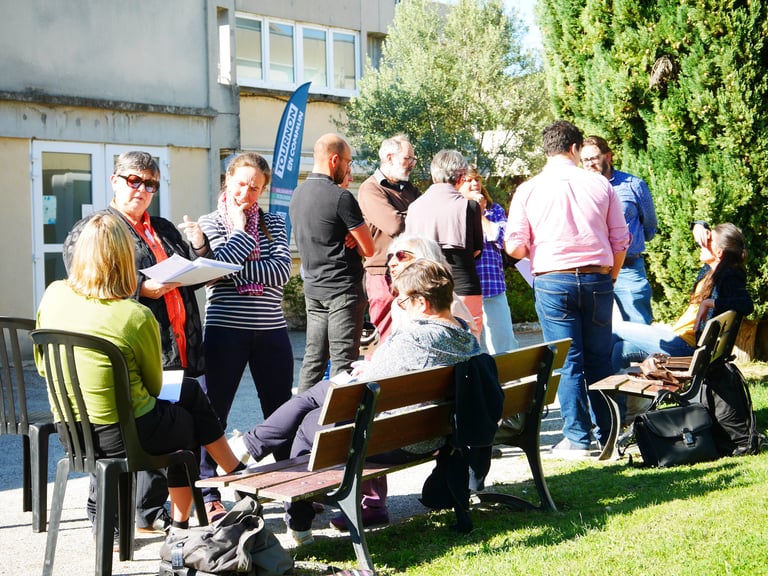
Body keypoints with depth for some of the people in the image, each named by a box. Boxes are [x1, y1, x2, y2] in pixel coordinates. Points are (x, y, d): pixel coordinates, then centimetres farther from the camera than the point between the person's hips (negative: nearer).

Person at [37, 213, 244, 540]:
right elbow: (155, 386, -2)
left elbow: (43, 367, 9)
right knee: (189, 420, 26)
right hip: (125, 436, -6)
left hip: (71, 432, 6)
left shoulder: (54, 295, -5)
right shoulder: (137, 317, -20)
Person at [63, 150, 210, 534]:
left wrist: (198, 249, 6)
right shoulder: (89, 231, 2)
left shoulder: (164, 230, 23)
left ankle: (151, 515, 24)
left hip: (175, 351, 7)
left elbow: (192, 279, 26)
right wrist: (141, 288, -21)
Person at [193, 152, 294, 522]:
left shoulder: (273, 224, 10)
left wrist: (235, 269, -13)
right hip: (225, 329, -2)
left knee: (281, 412, 9)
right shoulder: (208, 224, 4)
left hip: (271, 330, 3)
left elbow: (282, 270, -6)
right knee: (214, 412, 1)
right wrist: (240, 231, -7)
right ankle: (209, 494, 11)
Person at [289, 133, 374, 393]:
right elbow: (369, 248, -13)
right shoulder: (340, 197, -15)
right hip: (343, 289, -8)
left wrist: (345, 239, 2)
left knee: (313, 359, 13)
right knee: (343, 362, -4)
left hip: (313, 288, 8)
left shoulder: (297, 194, 11)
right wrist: (351, 239, 6)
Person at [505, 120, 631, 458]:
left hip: (552, 281, -2)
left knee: (567, 362, 2)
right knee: (600, 359, 12)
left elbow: (514, 247, -4)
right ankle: (607, 433, 19)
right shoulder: (600, 185, 3)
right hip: (597, 279, 2)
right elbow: (620, 241, 5)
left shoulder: (528, 190, -1)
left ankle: (577, 440, 3)